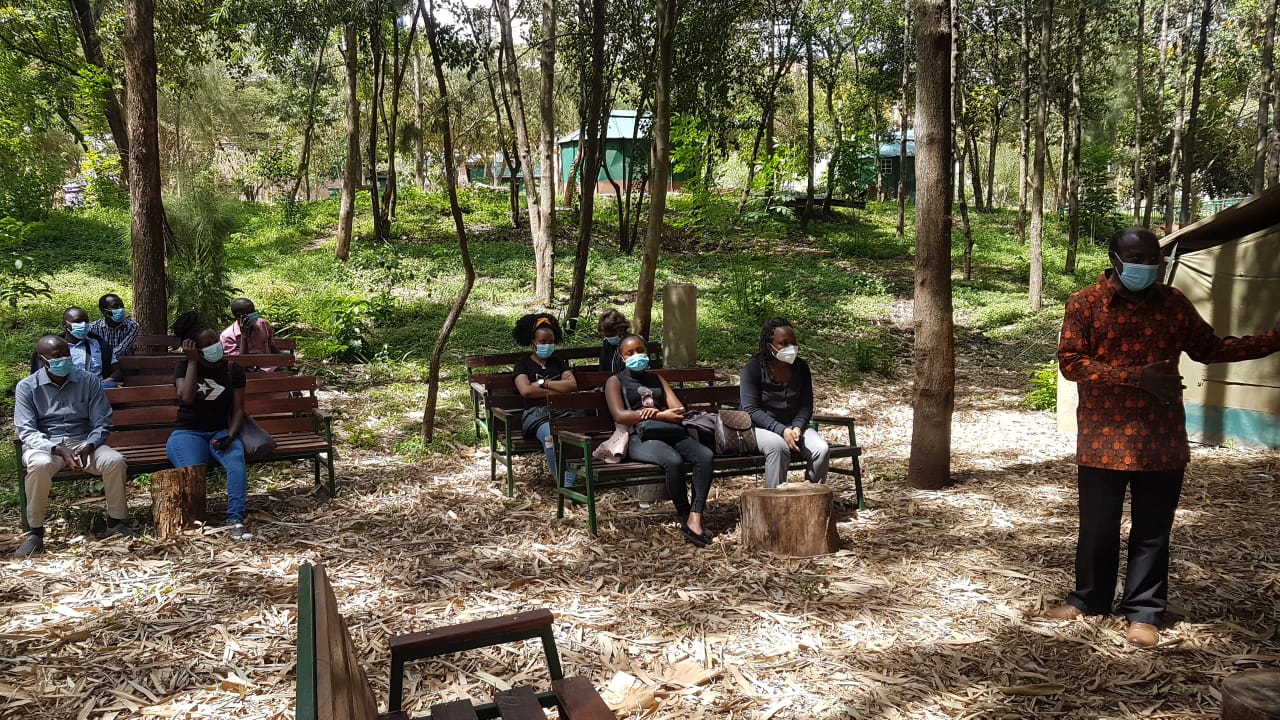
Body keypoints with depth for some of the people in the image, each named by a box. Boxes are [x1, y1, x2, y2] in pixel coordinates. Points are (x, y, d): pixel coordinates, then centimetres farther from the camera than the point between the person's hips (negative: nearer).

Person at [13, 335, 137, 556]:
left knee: (115, 461, -28)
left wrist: (88, 447, -19)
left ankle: (116, 523, -8)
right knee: (40, 465, -37)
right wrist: (58, 450, -25)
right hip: (44, 445, -2)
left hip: (84, 443, 2)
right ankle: (35, 532, -21)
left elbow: (102, 423, 2)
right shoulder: (27, 387, -1)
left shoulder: (89, 381, 3)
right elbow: (26, 431, -8)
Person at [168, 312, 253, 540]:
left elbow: (238, 409, 2)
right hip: (188, 433, -1)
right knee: (192, 472, -36)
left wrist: (230, 435, -17)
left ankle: (236, 519, -39)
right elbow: (186, 397, -18)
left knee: (236, 459, -35)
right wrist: (192, 361, -14)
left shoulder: (233, 370, 6)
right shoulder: (184, 367, 2)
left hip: (220, 432, 1)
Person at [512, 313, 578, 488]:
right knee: (551, 435, -40)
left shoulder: (558, 362, 26)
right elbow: (526, 391, -1)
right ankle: (566, 485, -40)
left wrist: (543, 383, 2)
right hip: (536, 413, -2)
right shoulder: (523, 364, 17)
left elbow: (572, 385, 9)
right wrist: (557, 390, 2)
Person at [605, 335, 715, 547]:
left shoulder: (657, 379, 29)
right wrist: (661, 415, -10)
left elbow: (679, 409, 16)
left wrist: (654, 412, -8)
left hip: (671, 433, 5)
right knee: (673, 460, -37)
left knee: (705, 455, -27)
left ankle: (695, 519, -32)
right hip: (640, 437, -5)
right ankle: (684, 518, -20)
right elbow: (620, 415, -3)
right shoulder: (615, 381, 15)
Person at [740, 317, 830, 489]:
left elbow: (806, 405, 4)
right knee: (778, 447, -37)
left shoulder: (801, 367, 3)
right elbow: (751, 410, -15)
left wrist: (797, 427, -18)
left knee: (823, 450, -23)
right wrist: (781, 430, -26)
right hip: (760, 427, -4)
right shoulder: (753, 368, -10)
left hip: (794, 425, 4)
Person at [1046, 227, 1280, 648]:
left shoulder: (1173, 303, 6)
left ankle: (1144, 612, 20)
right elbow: (1070, 362, -12)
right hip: (1103, 437, -2)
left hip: (1161, 440, 2)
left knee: (1152, 530, 8)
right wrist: (1137, 376, -20)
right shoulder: (1085, 305, -5)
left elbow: (1208, 348, 15)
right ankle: (1089, 598, 29)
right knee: (1097, 526, 10)